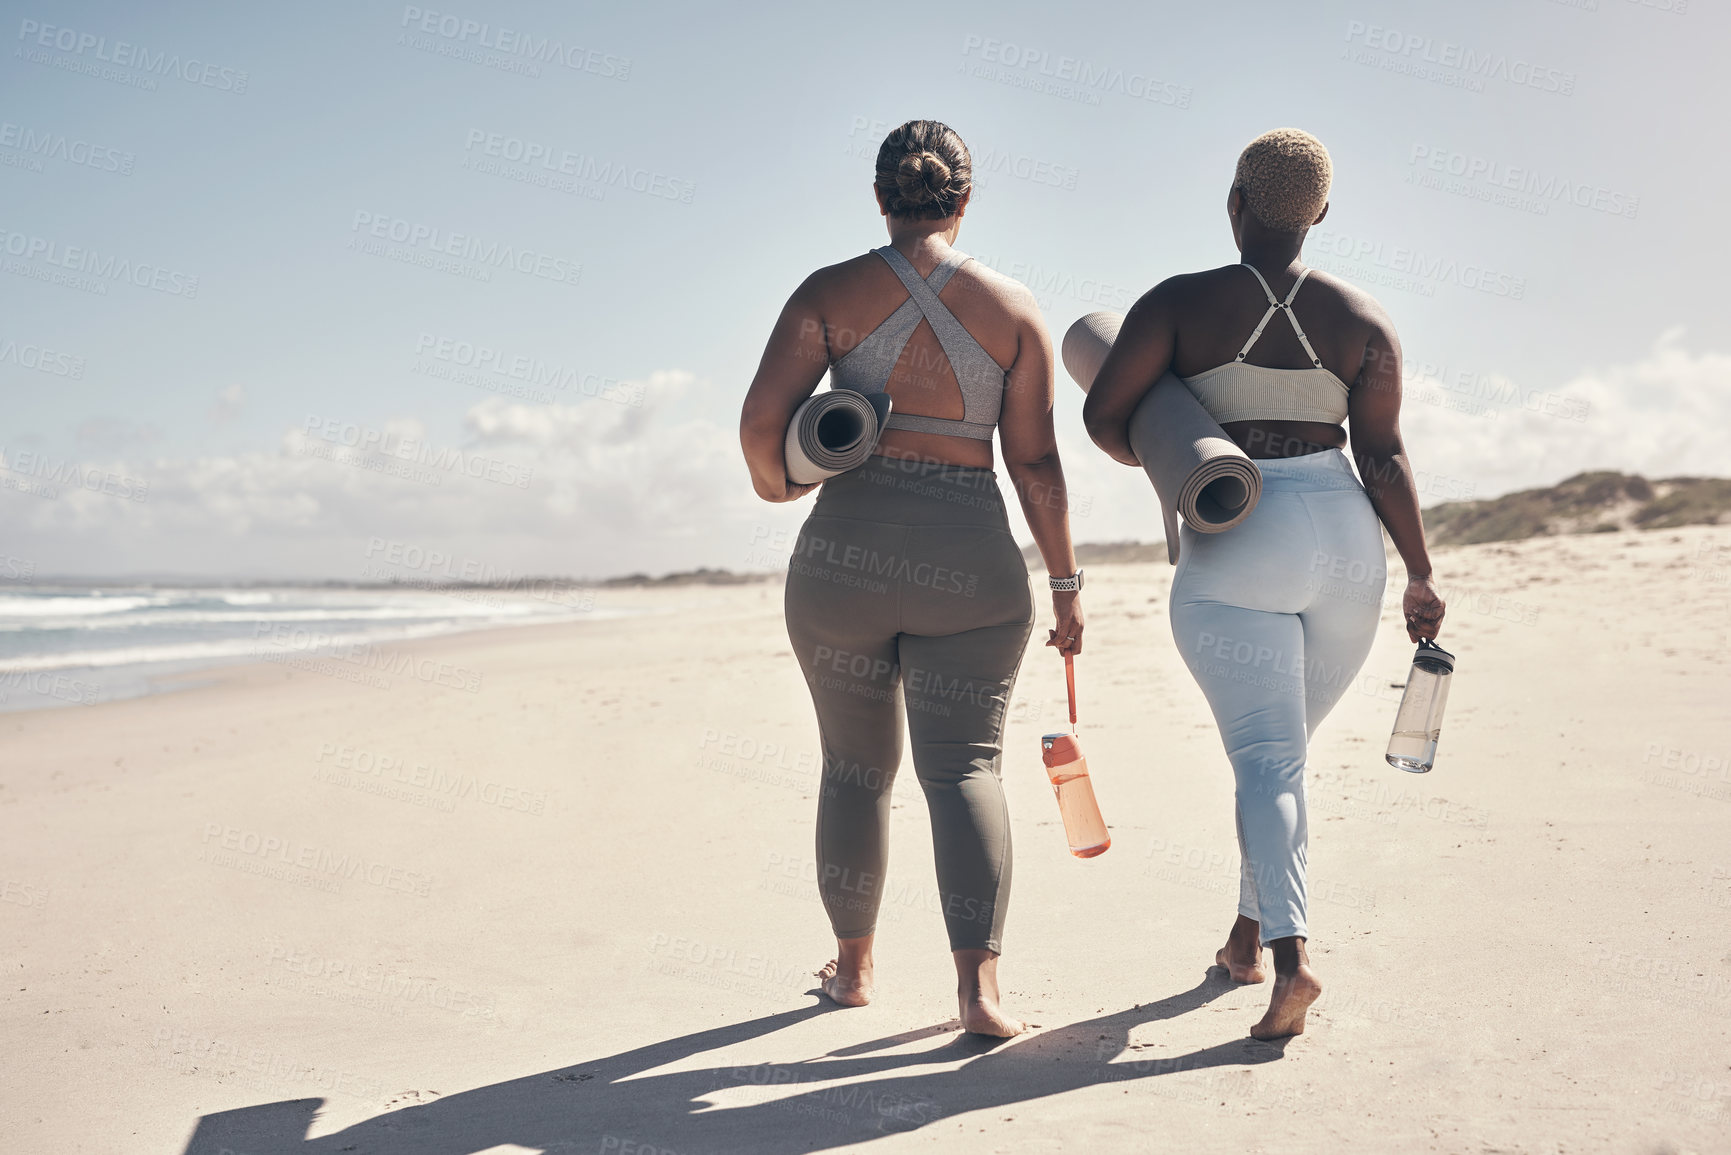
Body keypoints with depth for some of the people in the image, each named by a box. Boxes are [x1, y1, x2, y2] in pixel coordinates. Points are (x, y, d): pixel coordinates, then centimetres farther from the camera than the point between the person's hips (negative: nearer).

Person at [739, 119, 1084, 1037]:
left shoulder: (830, 294, 1)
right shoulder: (1012, 307, 3)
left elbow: (762, 424, -7)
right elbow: (1035, 461, 0)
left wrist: (774, 482, 15)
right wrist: (1065, 584, 6)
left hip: (845, 554, 1)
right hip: (970, 559, 0)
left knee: (857, 765, 15)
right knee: (964, 766, 2)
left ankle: (852, 965, 29)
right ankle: (979, 981, -12)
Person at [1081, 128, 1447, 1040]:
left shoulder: (1181, 302, -3)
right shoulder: (1361, 319, 3)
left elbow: (1103, 414, -6)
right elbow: (1383, 458, -1)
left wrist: (1158, 465, 15)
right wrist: (1420, 576, 5)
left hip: (1230, 552, -3)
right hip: (1342, 545, 3)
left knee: (1265, 758, -4)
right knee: (1283, 746, 18)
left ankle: (1290, 955, -23)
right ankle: (1247, 935, 27)